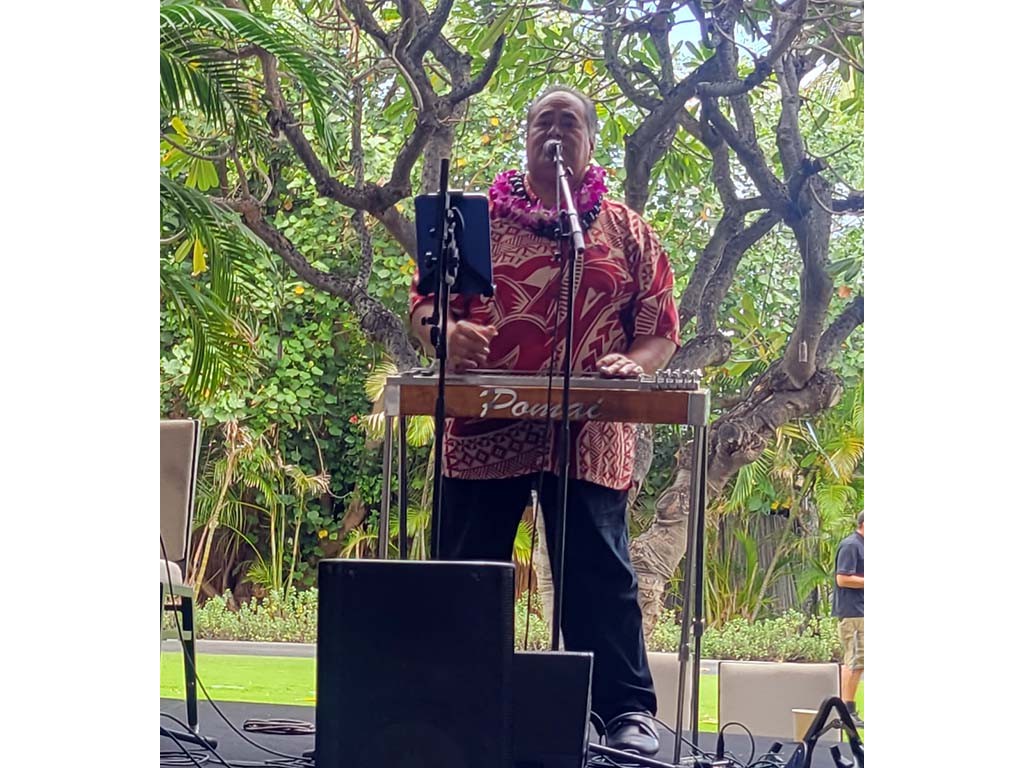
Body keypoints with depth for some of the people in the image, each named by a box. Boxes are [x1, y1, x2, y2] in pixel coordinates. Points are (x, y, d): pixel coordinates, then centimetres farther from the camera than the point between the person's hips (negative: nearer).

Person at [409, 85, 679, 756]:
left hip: (589, 437, -1)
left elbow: (662, 329, 10)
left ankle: (629, 710, 3)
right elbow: (424, 300, 11)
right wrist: (447, 332, -12)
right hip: (483, 432, 1)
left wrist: (631, 363, -11)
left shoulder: (627, 232, 12)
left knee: (599, 574, -2)